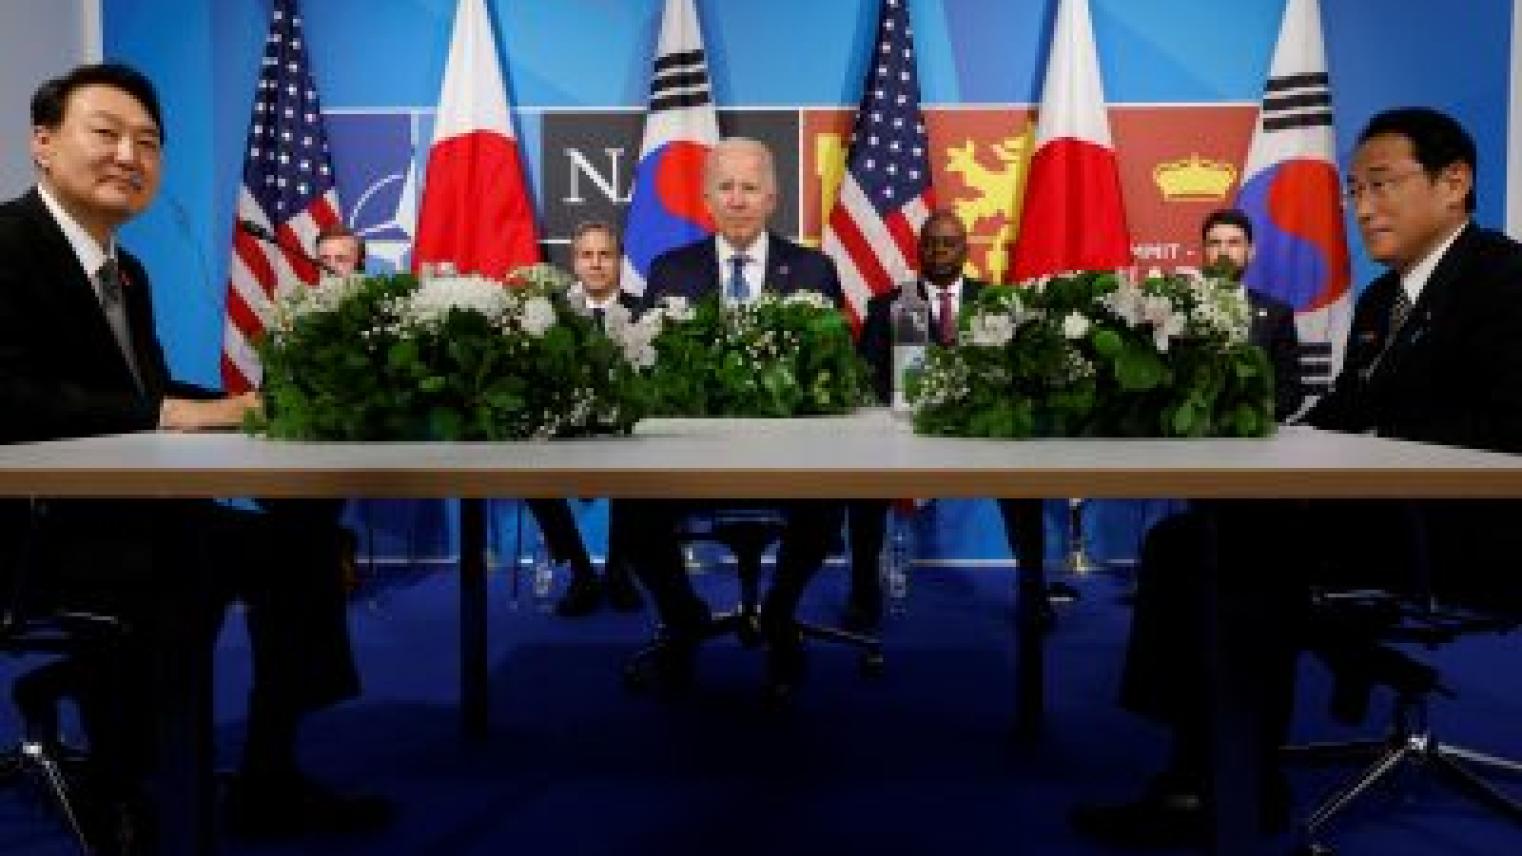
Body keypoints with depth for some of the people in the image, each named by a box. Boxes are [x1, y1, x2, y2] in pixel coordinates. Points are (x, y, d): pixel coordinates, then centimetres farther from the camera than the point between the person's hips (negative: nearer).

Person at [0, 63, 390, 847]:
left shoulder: (127, 270, 14)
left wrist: (240, 406, -6)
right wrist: (166, 415, -28)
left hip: (123, 510, 9)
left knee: (299, 540, -1)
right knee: (172, 581, -34)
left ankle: (267, 781, 8)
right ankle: (123, 807, -8)